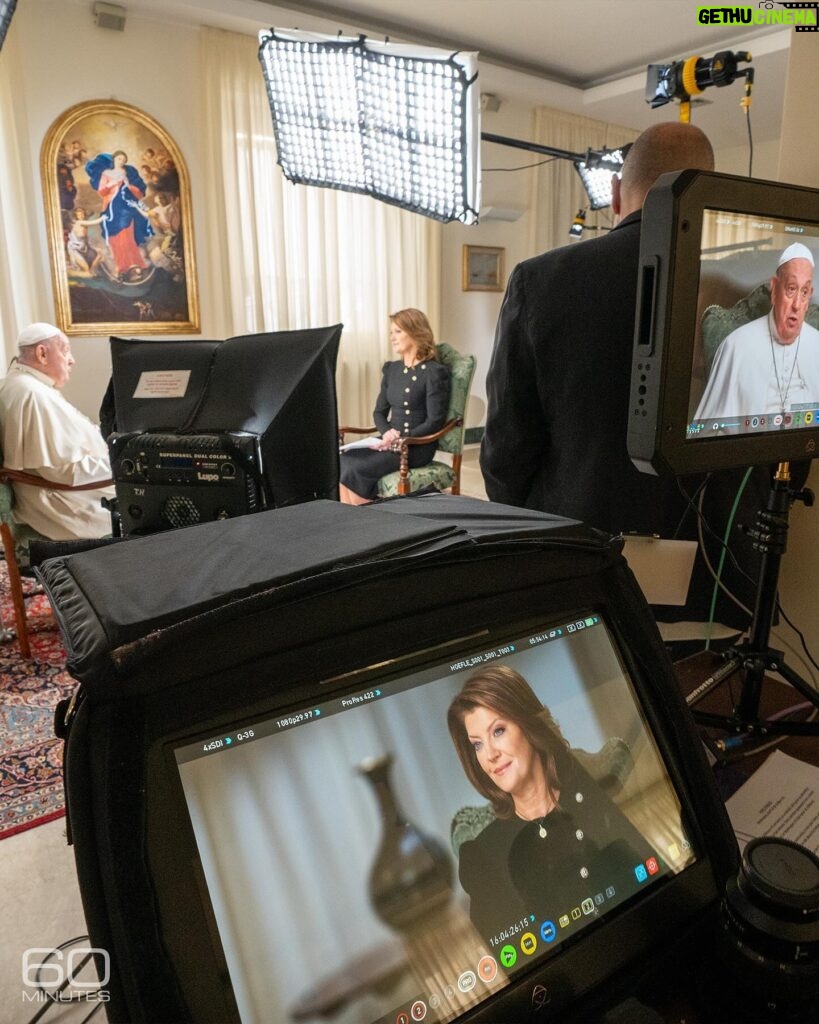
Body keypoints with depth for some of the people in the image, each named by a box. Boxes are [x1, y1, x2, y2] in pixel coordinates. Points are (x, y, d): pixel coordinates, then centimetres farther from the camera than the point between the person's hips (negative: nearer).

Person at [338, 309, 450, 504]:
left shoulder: (434, 372, -8)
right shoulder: (391, 369, 14)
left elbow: (434, 422, -12)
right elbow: (379, 412, 16)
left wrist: (400, 440, -17)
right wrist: (387, 433, -6)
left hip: (416, 447, -6)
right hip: (391, 442, 6)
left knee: (356, 469, -25)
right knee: (341, 462, -19)